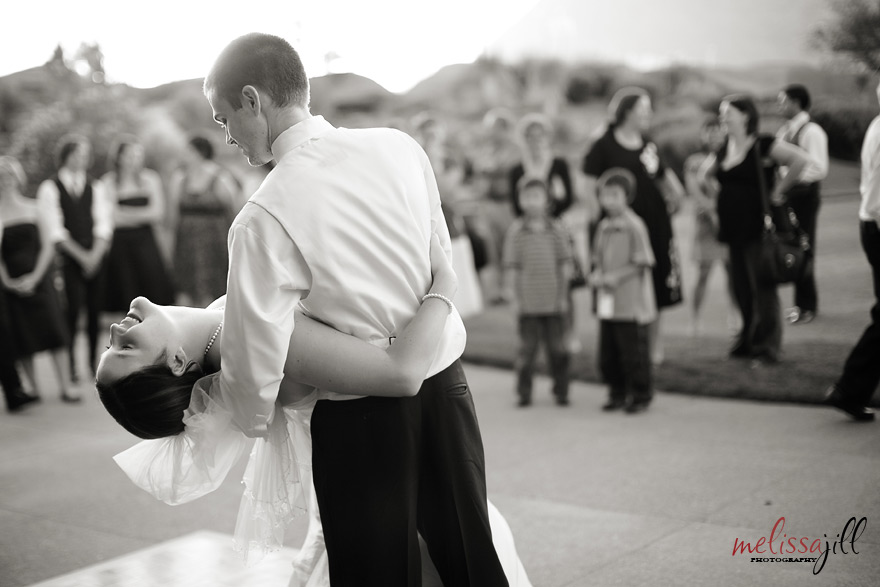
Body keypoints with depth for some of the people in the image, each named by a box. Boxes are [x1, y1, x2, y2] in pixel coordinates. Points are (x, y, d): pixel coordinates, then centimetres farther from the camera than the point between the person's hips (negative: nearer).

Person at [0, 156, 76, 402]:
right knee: (21, 338, 3)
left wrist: (34, 277, -8)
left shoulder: (35, 208, 4)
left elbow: (48, 246, 0)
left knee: (54, 332, -5)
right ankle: (34, 389, 12)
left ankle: (65, 388, -2)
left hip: (38, 278, 0)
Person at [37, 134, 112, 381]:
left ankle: (94, 361, 11)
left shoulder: (96, 187, 11)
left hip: (95, 257, 3)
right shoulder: (49, 188, 2)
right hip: (66, 258, -3)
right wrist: (81, 255, -10)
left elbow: (103, 224, 5)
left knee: (95, 310, 1)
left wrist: (95, 255, -9)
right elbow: (55, 230, -4)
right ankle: (69, 365, -4)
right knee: (72, 309, -10)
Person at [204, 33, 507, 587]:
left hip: (359, 418, -5)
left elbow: (257, 362, -17)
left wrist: (251, 421, 2)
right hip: (446, 386, 5)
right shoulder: (400, 146, -3)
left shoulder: (263, 218, -17)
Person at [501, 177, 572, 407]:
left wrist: (563, 293, 3)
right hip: (528, 302, -1)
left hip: (554, 300, 1)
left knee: (558, 348, 7)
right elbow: (511, 265, 2)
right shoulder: (516, 231, 0)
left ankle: (561, 391, 19)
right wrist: (514, 294, -2)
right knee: (527, 347, 3)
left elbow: (565, 263, 6)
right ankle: (524, 392, 14)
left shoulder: (557, 230, 3)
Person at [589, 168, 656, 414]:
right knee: (607, 353, 10)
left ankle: (640, 395, 16)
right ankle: (618, 394, 24)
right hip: (607, 302, 7)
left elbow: (643, 263, -11)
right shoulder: (603, 227, 9)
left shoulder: (634, 226, -10)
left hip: (631, 303, -6)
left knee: (633, 351, 1)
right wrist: (597, 275, -3)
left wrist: (617, 276, -18)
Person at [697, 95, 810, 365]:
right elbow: (704, 174, 28)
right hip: (732, 229, 7)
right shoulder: (722, 150, 11)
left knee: (762, 289, -3)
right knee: (741, 289, 12)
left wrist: (778, 190, -15)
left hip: (757, 228, -7)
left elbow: (801, 159, -21)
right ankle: (747, 343, 24)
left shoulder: (763, 145, -10)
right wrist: (718, 190, 11)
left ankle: (766, 349, 4)